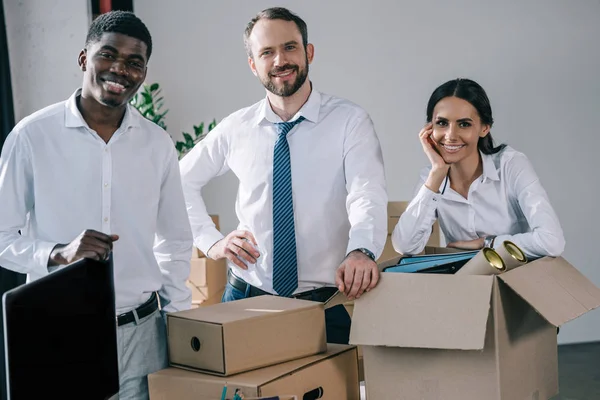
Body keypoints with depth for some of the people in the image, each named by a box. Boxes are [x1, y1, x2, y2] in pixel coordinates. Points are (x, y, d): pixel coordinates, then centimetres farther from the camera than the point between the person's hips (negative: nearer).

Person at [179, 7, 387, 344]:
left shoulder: (349, 121, -6)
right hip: (246, 296, 3)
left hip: (326, 302, -2)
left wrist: (361, 251, -40)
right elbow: (183, 182, 16)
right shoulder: (237, 129, 3)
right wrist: (210, 241, 3)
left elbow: (367, 194, -21)